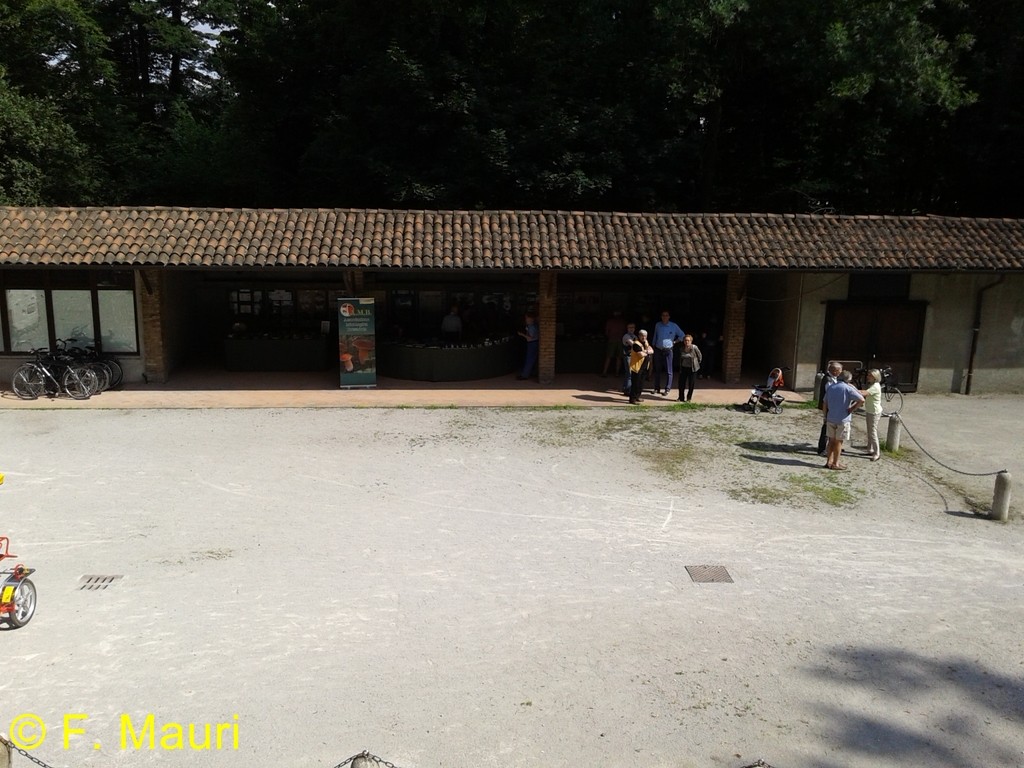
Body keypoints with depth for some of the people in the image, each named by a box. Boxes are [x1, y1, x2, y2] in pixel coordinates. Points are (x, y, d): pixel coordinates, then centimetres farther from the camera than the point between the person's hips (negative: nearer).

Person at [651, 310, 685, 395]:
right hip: (658, 350, 3)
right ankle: (657, 388, 14)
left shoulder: (674, 326, -2)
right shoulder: (657, 325, 6)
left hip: (668, 351, -3)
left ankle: (667, 389, -1)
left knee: (668, 371, -4)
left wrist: (675, 342, 2)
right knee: (657, 370, 7)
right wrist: (653, 346, 15)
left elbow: (682, 335, 7)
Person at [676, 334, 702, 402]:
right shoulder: (681, 349, -2)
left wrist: (697, 363, 8)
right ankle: (681, 398, 15)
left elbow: (699, 356, -1)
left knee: (691, 384, 3)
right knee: (681, 383, 2)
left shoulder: (694, 348, -15)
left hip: (692, 368, -3)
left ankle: (689, 398, 17)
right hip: (683, 368, 3)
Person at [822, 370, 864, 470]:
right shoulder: (848, 388, -12)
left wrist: (825, 417, 19)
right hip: (843, 419, -5)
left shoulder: (830, 387, 7)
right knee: (839, 441, 4)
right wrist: (852, 409, -8)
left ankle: (829, 462, 17)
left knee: (832, 440, 15)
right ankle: (835, 464, 10)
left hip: (831, 418, 5)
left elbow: (825, 404, 11)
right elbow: (861, 400, -21)